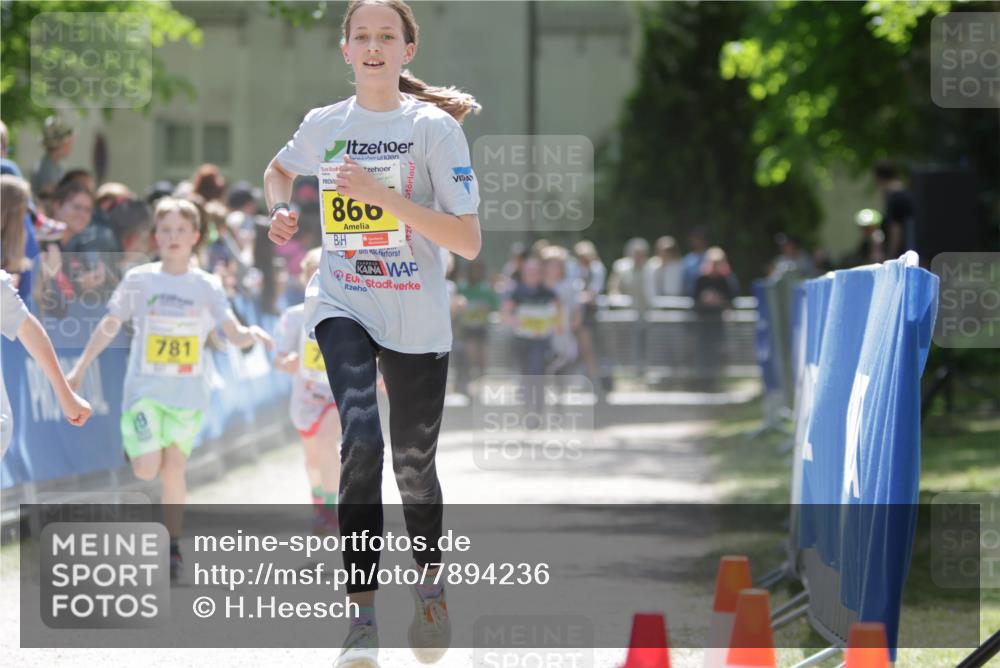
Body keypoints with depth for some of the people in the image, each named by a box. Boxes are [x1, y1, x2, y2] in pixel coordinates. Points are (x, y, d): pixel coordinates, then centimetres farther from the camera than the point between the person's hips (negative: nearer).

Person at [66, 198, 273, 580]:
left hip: (189, 392, 1)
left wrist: (251, 335, -28)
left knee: (174, 470, 0)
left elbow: (234, 334, -4)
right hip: (145, 388, -1)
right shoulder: (139, 280, 0)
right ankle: (133, 442, 23)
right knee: (146, 469, -13)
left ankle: (172, 548, 10)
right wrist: (80, 369, 6)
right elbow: (110, 326, 8)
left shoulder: (207, 287, 1)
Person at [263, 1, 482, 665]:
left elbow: (469, 241, -15)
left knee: (414, 462, 11)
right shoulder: (324, 125, 2)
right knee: (362, 439, -23)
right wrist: (282, 210, 3)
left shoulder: (435, 127, -8)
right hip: (343, 307, 1)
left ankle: (429, 583, 40)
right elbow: (278, 170, 26)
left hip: (418, 319, 0)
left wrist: (383, 194, -23)